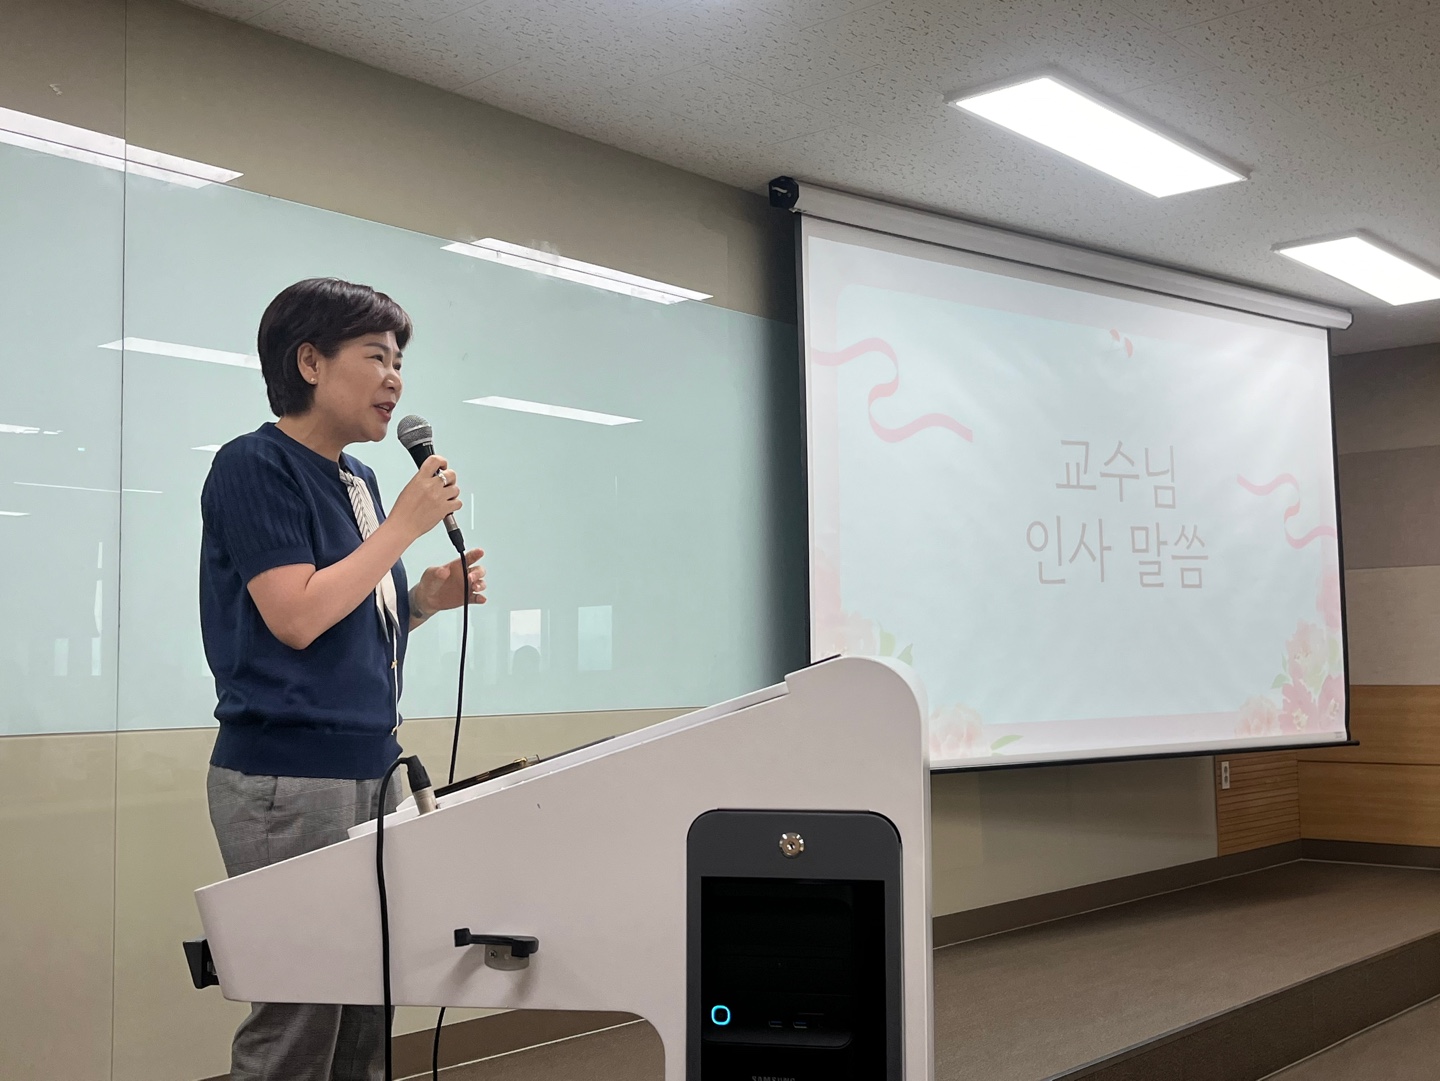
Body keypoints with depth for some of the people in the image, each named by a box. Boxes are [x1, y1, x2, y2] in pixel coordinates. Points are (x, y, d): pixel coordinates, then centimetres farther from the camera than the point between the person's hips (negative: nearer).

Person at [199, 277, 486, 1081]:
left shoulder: (359, 479, 14)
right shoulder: (255, 466, -9)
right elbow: (296, 617, -19)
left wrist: (427, 599, 3)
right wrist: (407, 524, -13)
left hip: (369, 770, 8)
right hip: (288, 780, -8)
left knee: (368, 1013, 11)